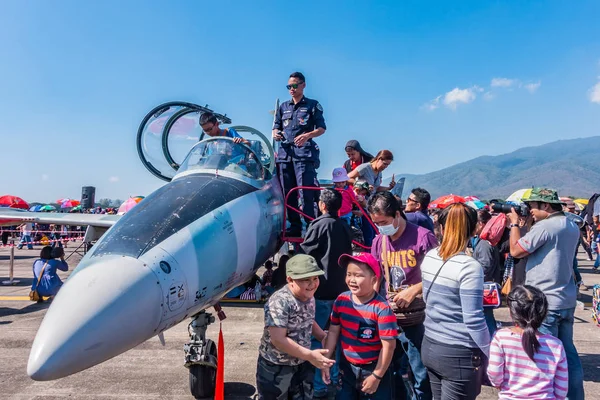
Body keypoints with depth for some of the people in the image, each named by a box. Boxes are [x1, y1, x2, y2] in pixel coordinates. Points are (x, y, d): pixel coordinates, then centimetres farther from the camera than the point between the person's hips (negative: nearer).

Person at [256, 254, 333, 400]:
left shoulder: (309, 297, -4)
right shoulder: (280, 302, -28)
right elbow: (278, 340, -31)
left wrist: (324, 337, -1)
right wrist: (310, 355, -28)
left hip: (302, 365, 7)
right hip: (276, 367, -6)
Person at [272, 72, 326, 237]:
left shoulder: (313, 105, 8)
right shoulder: (283, 107, 20)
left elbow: (322, 128, 2)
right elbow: (276, 127, 19)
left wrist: (308, 135, -18)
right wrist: (275, 134, -5)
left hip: (304, 153, -5)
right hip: (285, 153, 5)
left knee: (306, 192, -12)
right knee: (288, 192, 5)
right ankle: (294, 226, 12)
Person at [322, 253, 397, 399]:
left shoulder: (381, 308, -23)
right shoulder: (341, 300, -9)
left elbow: (388, 345, -19)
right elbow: (333, 331, 1)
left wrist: (376, 376, -13)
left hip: (374, 369, -4)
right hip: (347, 367, 4)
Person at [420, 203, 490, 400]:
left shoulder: (429, 257, -1)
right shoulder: (469, 267, -20)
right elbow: (473, 320, -18)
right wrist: (488, 353, -6)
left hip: (429, 346, 6)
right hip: (458, 354, -6)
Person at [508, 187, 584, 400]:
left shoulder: (544, 226, -19)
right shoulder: (572, 227, 9)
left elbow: (515, 251, -13)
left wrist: (514, 223, -3)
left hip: (545, 302, -9)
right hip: (567, 300, 9)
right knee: (568, 351, 18)